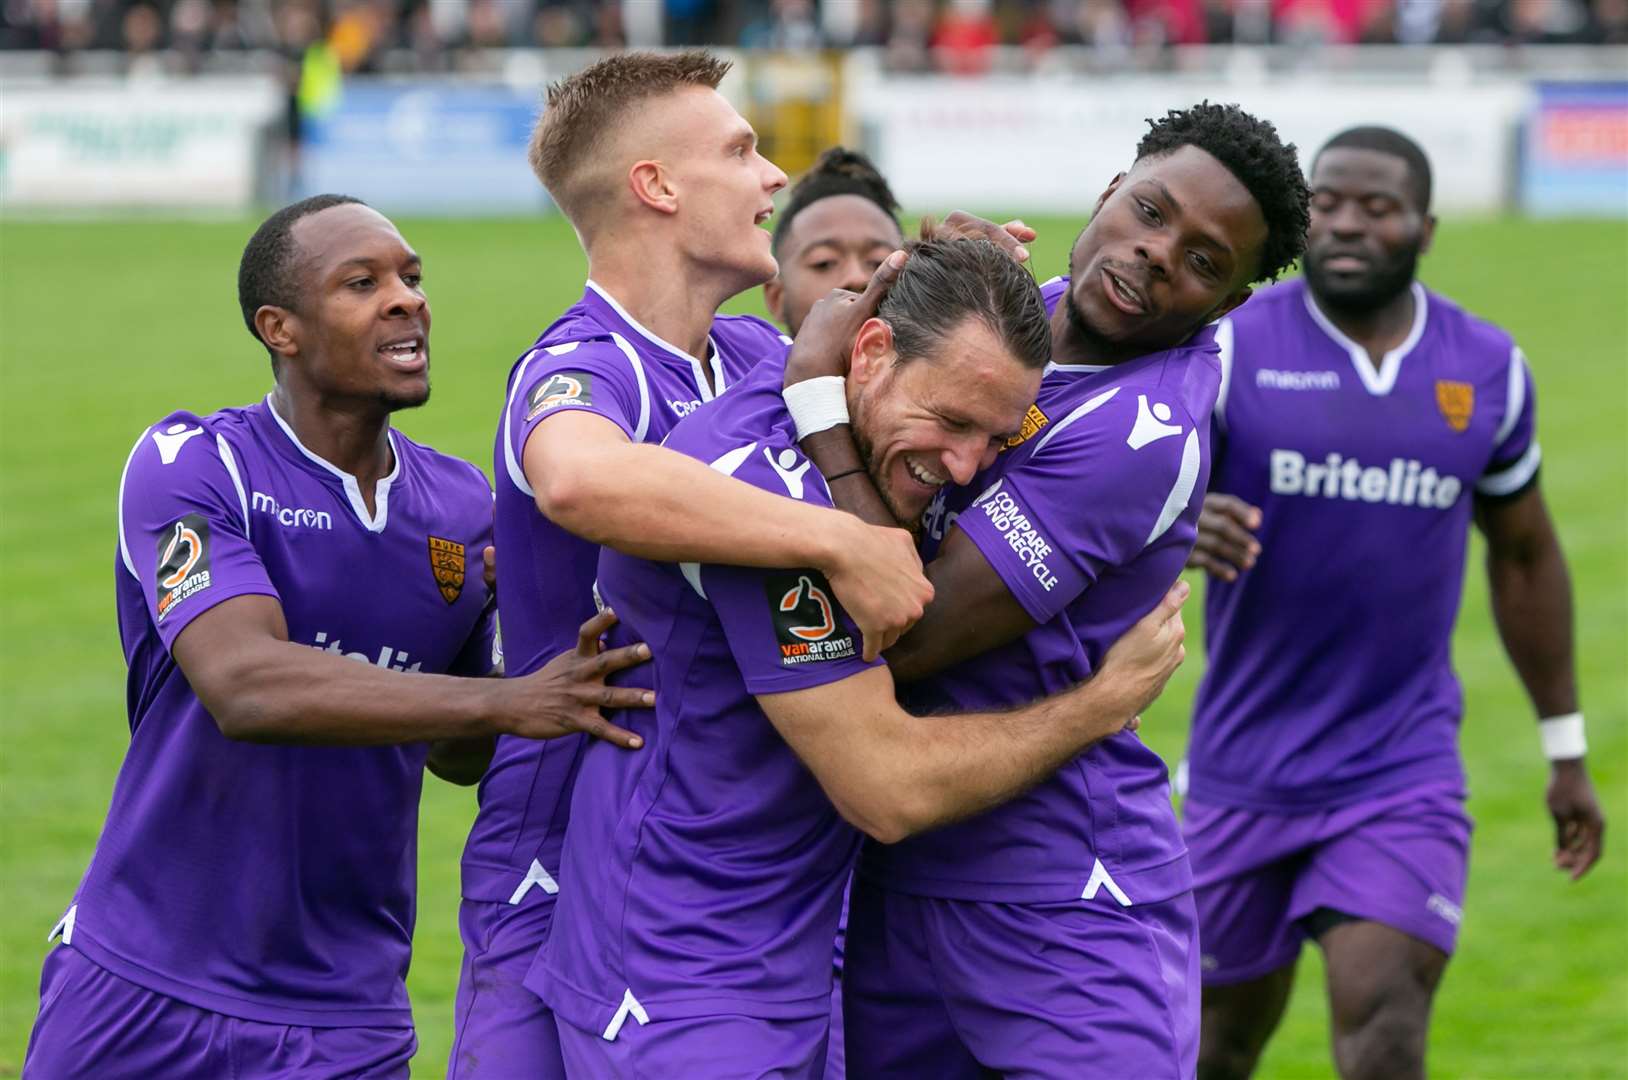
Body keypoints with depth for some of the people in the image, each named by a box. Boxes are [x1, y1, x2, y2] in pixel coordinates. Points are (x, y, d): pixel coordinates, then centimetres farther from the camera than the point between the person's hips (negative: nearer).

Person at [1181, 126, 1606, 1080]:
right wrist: (1181, 527, -41)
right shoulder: (1233, 349, -7)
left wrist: (1567, 749, 19)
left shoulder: (1488, 372, 3)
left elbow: (1523, 552, 16)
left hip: (1404, 775, 0)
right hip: (1245, 770, 0)